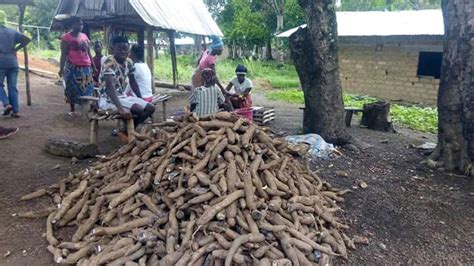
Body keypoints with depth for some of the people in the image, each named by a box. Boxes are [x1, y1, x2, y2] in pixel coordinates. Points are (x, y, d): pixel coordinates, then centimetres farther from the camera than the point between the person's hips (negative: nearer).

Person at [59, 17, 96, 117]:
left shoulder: (85, 36, 13)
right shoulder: (66, 37, -1)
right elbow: (63, 54, -4)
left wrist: (94, 66, 16)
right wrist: (61, 68, -12)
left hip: (86, 67, 4)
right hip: (72, 67, -4)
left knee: (87, 88, 2)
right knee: (72, 89, 1)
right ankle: (72, 110, 13)